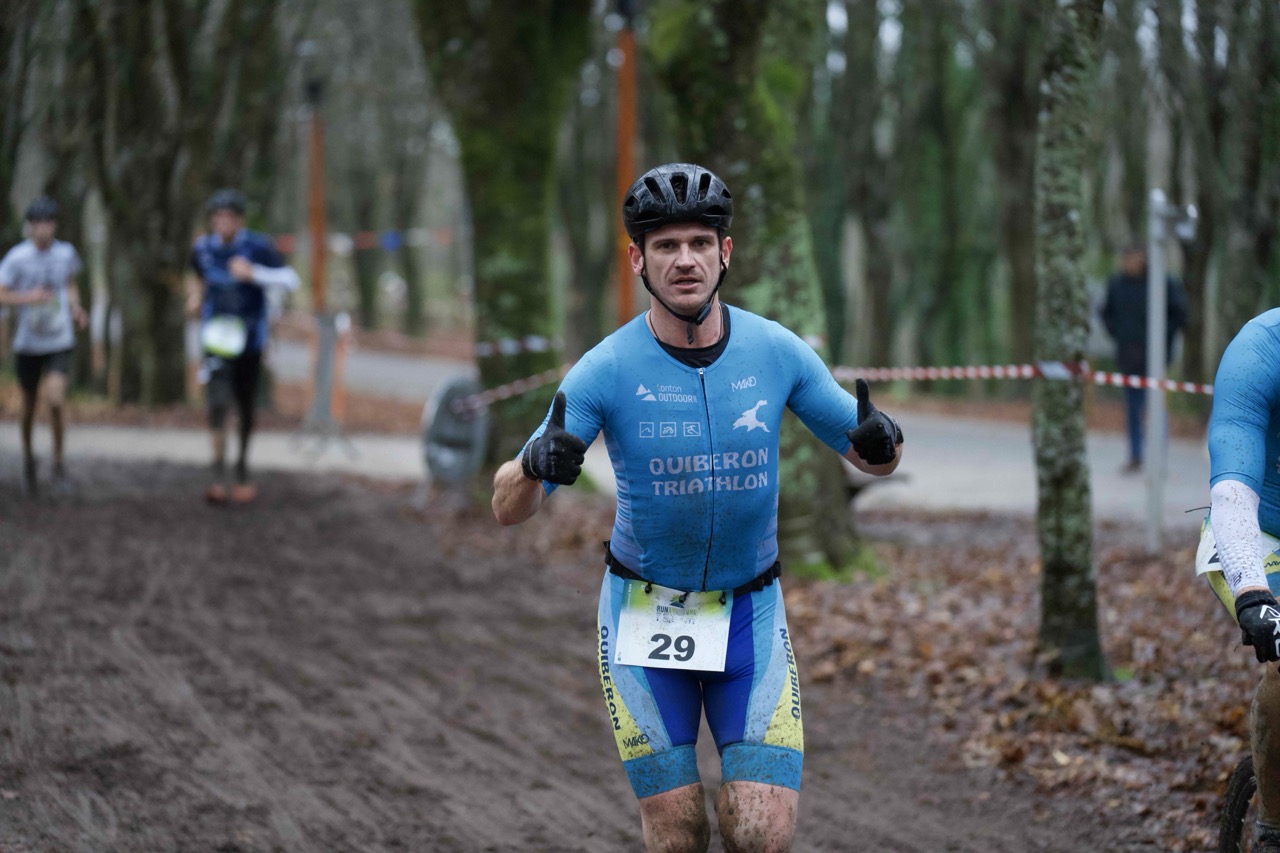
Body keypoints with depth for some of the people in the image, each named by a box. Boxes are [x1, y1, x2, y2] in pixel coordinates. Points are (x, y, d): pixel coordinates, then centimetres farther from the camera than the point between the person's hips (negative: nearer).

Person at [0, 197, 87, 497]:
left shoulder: (66, 253, 0)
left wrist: (75, 308, 0)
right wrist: (26, 297, -30)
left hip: (60, 341, 0)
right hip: (28, 342, 0)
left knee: (55, 400, -16)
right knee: (29, 404, 12)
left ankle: (59, 463, 1)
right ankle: (28, 456, 39)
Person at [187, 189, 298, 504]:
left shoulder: (258, 247, -10)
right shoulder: (203, 248, 0)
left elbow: (290, 280, -19)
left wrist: (254, 273, -31)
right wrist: (197, 295, 3)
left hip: (249, 339, -1)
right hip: (216, 335, 1)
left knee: (246, 408, 11)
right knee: (217, 403, -17)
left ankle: (242, 469, 32)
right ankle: (218, 476, -16)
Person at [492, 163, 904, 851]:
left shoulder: (777, 351, -10)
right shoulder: (606, 370, -16)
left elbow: (869, 456, 1)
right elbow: (508, 509, -16)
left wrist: (880, 441, -24)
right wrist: (536, 464, -39)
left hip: (749, 613, 1)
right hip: (643, 612, -1)